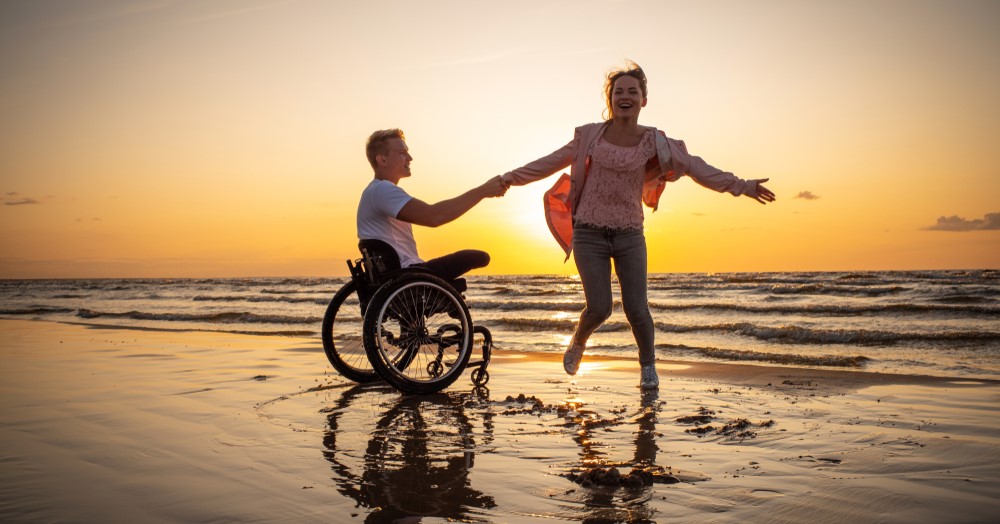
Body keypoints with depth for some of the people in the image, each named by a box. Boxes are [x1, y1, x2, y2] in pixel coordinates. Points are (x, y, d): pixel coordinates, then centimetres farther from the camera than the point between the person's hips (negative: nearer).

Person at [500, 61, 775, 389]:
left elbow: (694, 167, 2)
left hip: (629, 235, 1)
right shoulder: (591, 135, 2)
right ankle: (578, 342, 26)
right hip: (589, 233, -1)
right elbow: (552, 162, 9)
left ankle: (648, 365, 25)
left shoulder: (653, 141, 2)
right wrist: (511, 178, 8)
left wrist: (740, 186, -2)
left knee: (636, 308, -5)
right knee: (599, 307, -10)